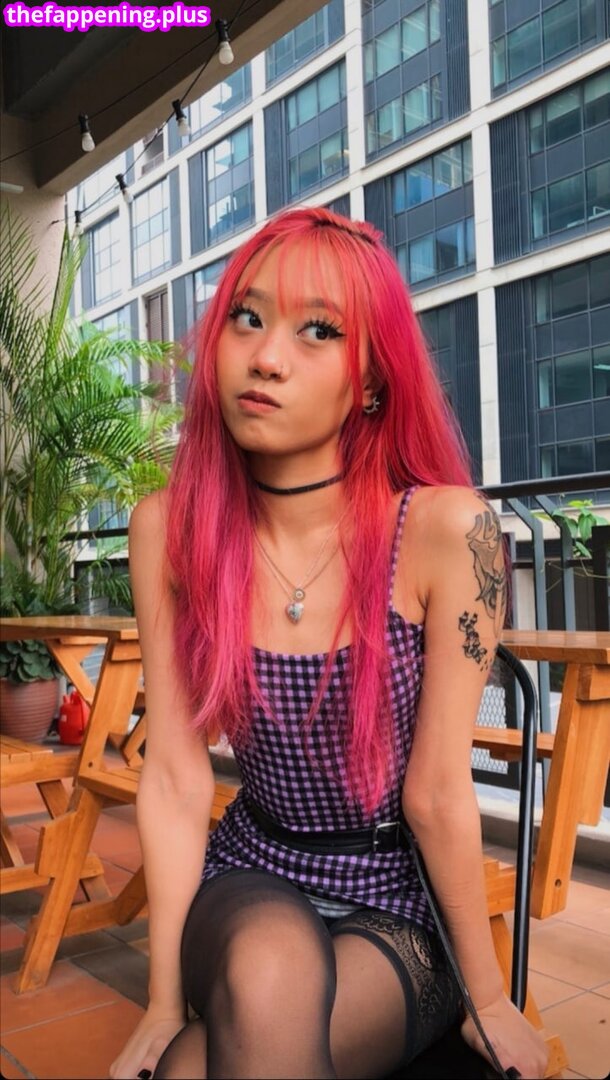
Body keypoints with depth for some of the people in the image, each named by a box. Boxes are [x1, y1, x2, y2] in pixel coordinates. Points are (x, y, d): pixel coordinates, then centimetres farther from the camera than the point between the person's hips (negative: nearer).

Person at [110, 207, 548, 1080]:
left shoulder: (444, 529, -20)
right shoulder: (168, 530, -10)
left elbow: (438, 793, -14)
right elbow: (174, 778, -8)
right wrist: (165, 1003, -10)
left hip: (400, 909, -1)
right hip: (250, 880, 2)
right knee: (266, 969, -32)